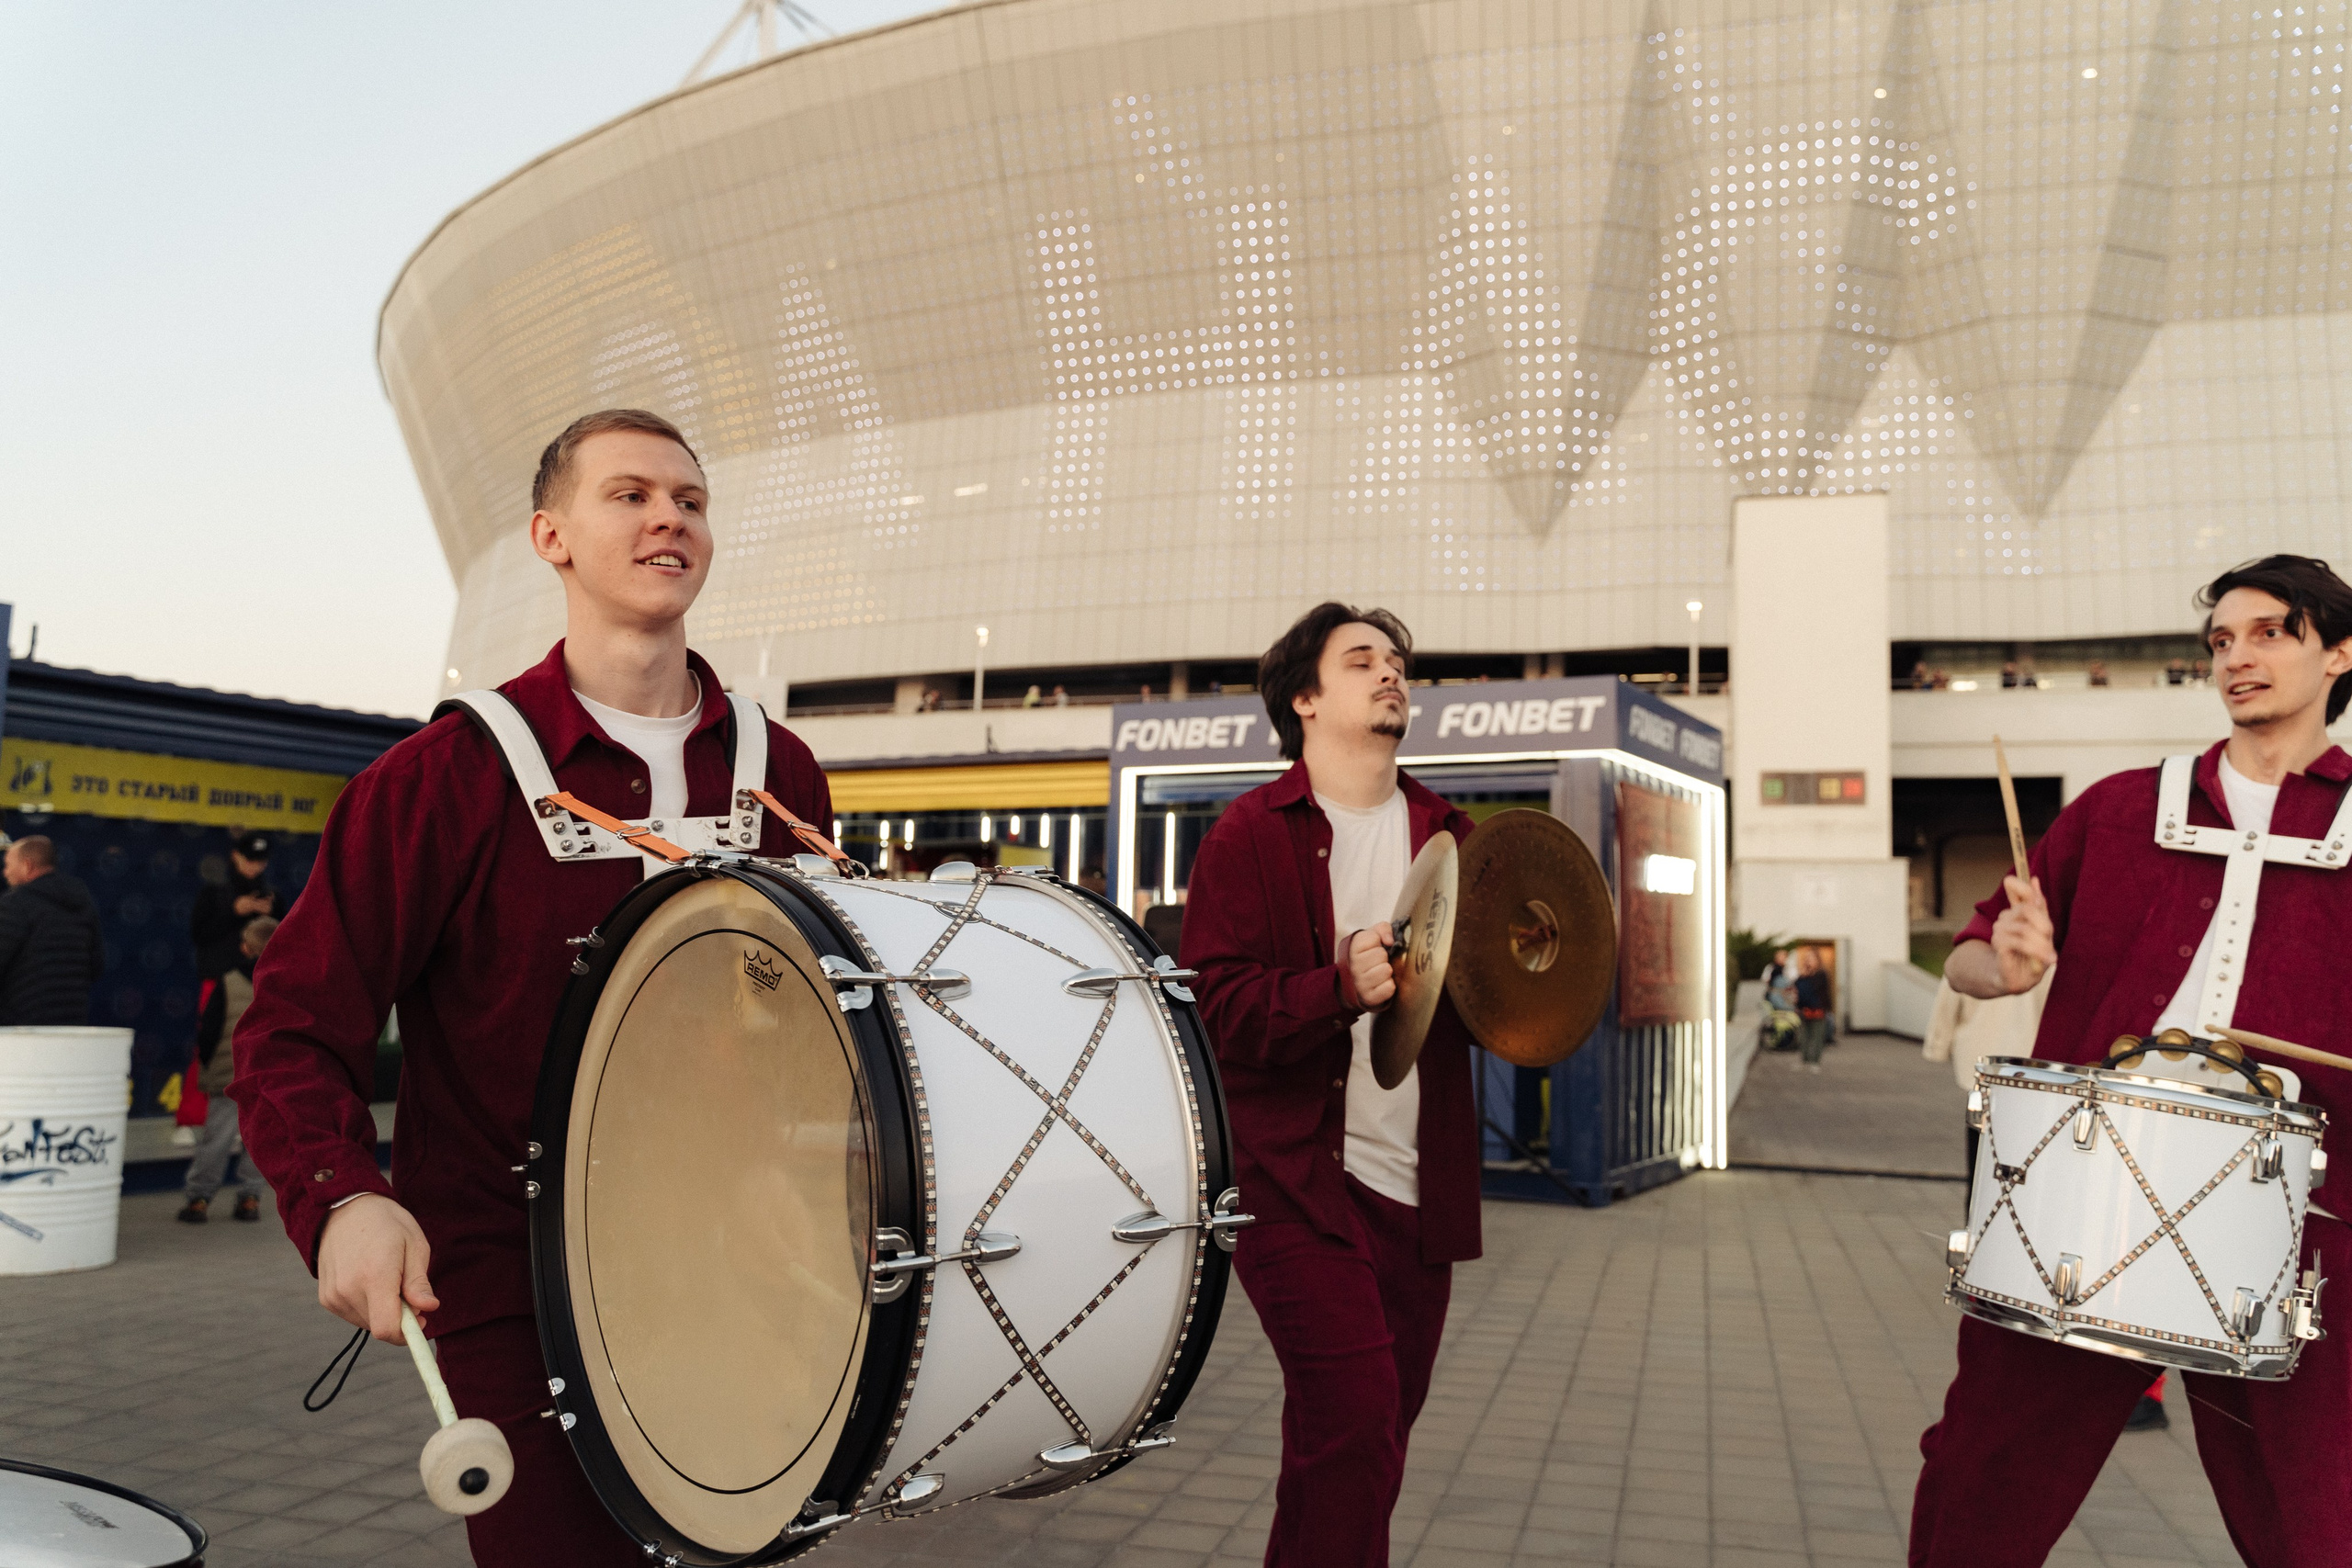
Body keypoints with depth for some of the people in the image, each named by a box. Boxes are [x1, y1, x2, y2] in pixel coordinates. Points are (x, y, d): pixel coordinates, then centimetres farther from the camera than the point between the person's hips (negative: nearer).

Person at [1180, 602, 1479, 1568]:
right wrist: (1340, 988, -26)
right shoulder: (1254, 833, -3)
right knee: (1357, 1429, -13)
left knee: (1371, 1436, 14)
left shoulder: (1444, 835, 13)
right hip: (1299, 1181, -5)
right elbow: (1215, 1001, -11)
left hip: (1418, 1191, 6)